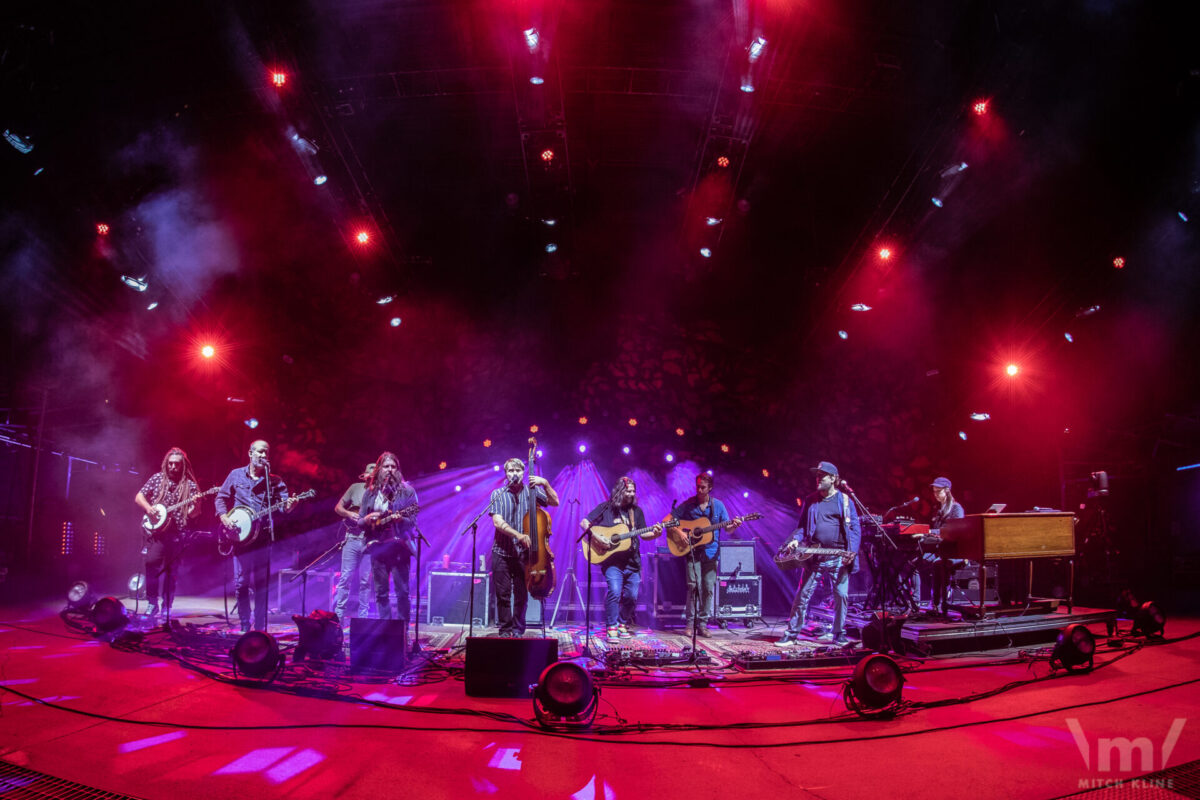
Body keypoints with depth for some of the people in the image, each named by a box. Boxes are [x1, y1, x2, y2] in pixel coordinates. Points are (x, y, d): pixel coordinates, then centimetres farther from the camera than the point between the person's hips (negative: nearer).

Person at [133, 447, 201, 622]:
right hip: (156, 530, 1)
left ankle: (166, 608, 15)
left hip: (177, 533, 0)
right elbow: (139, 497, 11)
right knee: (152, 562, -15)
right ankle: (152, 603, -2)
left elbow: (193, 514, 1)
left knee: (171, 571, 3)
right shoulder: (157, 478, 8)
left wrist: (196, 505, -22)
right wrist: (148, 508, -9)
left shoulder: (190, 485, 3)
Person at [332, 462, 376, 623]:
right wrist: (350, 514, -6)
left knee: (365, 580, 3)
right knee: (345, 577, 0)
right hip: (352, 538, 1)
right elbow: (338, 507, 12)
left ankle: (362, 616, 11)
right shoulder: (355, 488, 7)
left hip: (370, 541, -1)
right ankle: (339, 614, 7)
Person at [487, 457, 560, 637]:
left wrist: (545, 484, -16)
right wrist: (519, 536, -24)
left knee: (521, 594, 3)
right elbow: (498, 522, -11)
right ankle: (505, 630, 15)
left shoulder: (531, 490, 5)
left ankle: (518, 631, 15)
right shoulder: (498, 494, 1)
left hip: (523, 551, 1)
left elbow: (555, 502, -2)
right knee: (503, 593, 3)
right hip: (502, 552, 0)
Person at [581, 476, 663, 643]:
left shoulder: (636, 511, 12)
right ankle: (611, 629, -7)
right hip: (612, 560, -4)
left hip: (632, 562, 4)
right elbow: (584, 523, -2)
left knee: (632, 596, 4)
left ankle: (623, 625, 26)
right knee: (614, 592, -20)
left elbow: (643, 534, 13)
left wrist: (654, 533, -9)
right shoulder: (606, 508, 0)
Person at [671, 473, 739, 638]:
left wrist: (733, 525, -15)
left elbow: (727, 528, 7)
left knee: (708, 588, 0)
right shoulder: (687, 505, 1)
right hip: (692, 551, -2)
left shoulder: (718, 505, 6)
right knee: (693, 585, -10)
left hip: (710, 552, 2)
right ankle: (690, 623, -1)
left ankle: (702, 624, 9)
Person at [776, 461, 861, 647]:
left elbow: (855, 528, 0)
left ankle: (839, 634, 17)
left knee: (842, 595, 1)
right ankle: (792, 633, 6)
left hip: (839, 557, -2)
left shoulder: (844, 500, 3)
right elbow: (803, 525, 15)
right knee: (803, 594, 0)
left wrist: (852, 551, -13)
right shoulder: (811, 500, 11)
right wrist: (797, 539, -5)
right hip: (814, 555, 2)